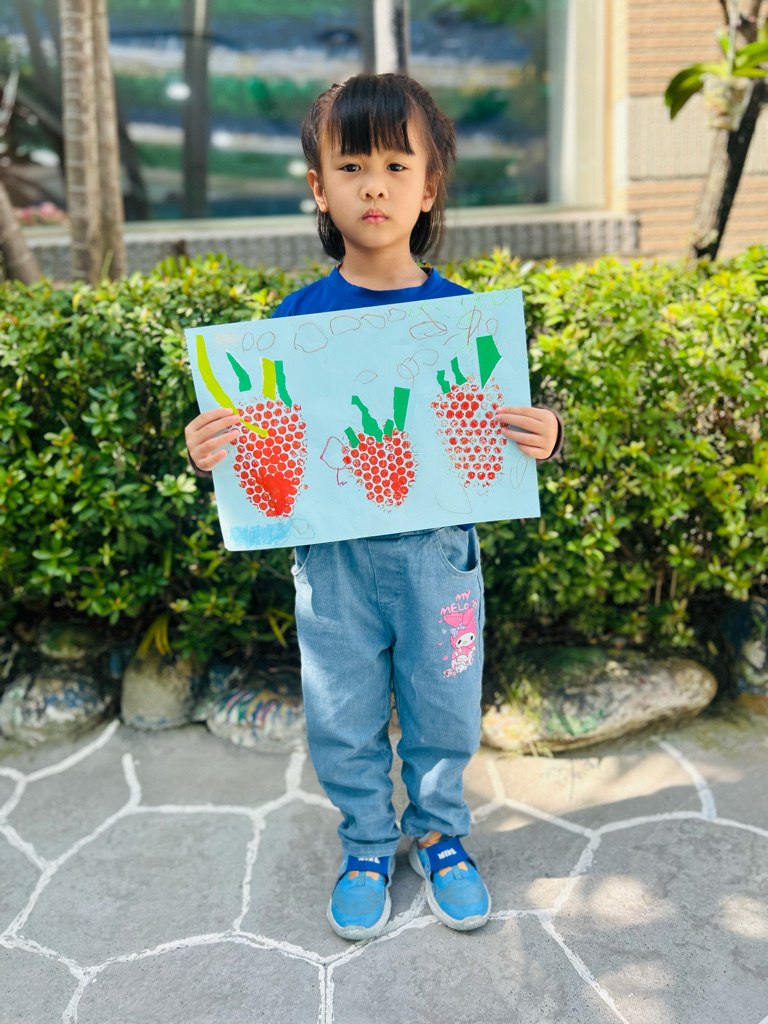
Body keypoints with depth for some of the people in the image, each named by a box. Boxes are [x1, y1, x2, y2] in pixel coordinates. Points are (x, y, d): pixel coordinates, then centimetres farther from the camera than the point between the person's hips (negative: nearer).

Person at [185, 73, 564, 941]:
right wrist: (209, 452, -19)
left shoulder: (461, 311, -6)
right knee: (343, 716, 14)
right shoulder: (297, 316, -5)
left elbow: (505, 427, -1)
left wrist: (544, 438, -22)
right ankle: (367, 844, 39)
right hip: (333, 554, 1)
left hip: (437, 549, 0)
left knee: (443, 708, 16)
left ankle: (439, 834, 42)